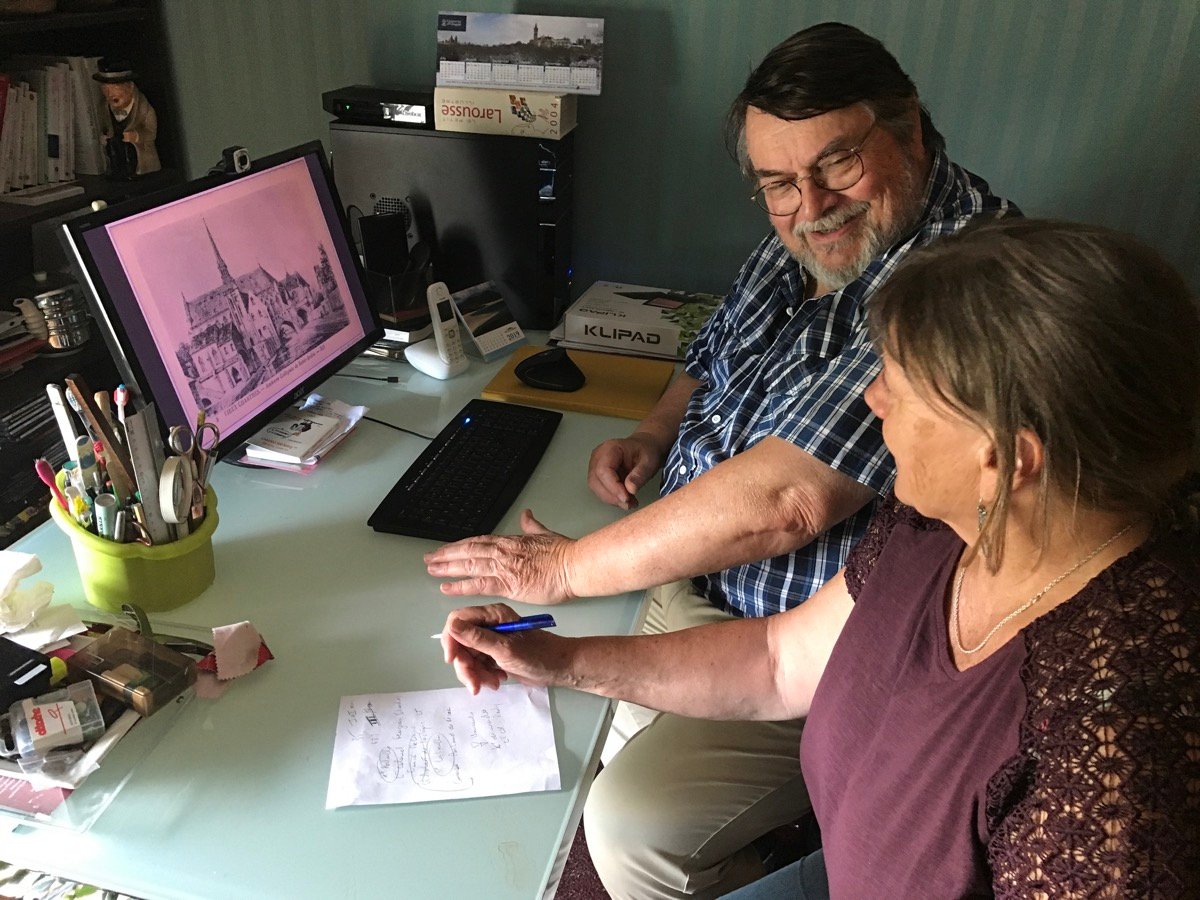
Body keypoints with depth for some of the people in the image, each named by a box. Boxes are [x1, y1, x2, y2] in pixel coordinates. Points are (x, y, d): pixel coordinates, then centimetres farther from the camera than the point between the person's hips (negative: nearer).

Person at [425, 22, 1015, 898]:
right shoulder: (805, 243, 3)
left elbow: (782, 501, -33)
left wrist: (566, 569, -23)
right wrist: (651, 436, -2)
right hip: (691, 574, 9)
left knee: (632, 823, -18)